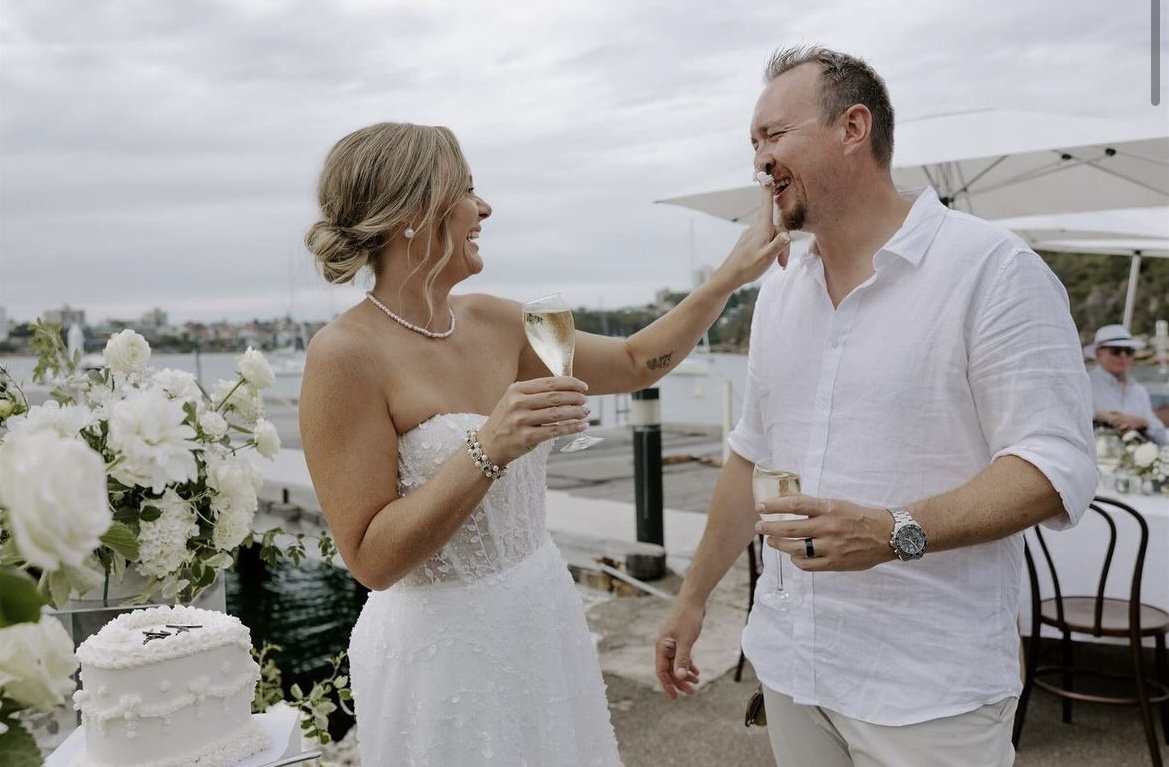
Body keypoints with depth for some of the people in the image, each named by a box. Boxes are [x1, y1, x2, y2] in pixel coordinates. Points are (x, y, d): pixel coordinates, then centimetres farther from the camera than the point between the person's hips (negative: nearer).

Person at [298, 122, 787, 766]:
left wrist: (729, 278, 6)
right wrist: (489, 449, -29)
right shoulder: (345, 355, -18)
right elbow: (371, 558, -20)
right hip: (443, 646, -6)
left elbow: (635, 363, 11)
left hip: (546, 619, 7)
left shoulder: (494, 323, 1)